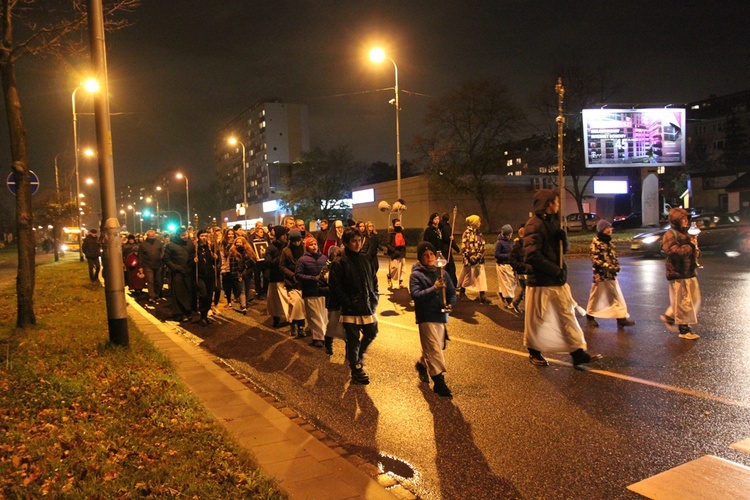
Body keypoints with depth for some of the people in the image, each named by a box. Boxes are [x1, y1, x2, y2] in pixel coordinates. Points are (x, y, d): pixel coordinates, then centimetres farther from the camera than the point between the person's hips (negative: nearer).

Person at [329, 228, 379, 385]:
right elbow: (335, 287, -12)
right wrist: (348, 303, -16)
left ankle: (358, 355, 43)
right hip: (351, 310, -5)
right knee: (353, 341, 5)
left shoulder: (366, 259, 6)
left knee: (371, 333, 18)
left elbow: (374, 280, 13)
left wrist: (374, 298, 3)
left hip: (368, 307, 6)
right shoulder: (340, 263, -10)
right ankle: (357, 372, 19)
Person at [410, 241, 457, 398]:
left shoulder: (442, 273, 6)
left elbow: (452, 292, 8)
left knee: (437, 347, 20)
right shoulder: (416, 275, -7)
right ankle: (439, 381, -4)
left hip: (441, 316, 6)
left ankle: (422, 364, 46)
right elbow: (415, 295, -19)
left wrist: (449, 303, -13)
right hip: (426, 317, -6)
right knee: (434, 348, -11)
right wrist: (434, 288, -29)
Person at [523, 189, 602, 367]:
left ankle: (578, 352, 13)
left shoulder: (553, 221, 12)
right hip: (540, 281, -8)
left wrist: (563, 237, -6)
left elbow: (564, 249, 16)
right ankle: (534, 352, 22)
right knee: (536, 319, 5)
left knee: (568, 315, 8)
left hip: (558, 280, 8)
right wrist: (556, 270, -18)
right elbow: (532, 255, -23)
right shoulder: (534, 224, -15)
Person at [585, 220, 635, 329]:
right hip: (602, 275, -8)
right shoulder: (595, 242, -14)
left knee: (617, 296, 5)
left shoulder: (608, 241, 13)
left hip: (611, 274, 8)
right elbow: (595, 259, -19)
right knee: (596, 296, 4)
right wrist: (608, 267, -23)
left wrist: (616, 266, 4)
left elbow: (613, 256, 19)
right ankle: (590, 317, 20)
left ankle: (621, 318, 7)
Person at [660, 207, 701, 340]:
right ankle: (684, 330, 9)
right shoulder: (670, 235, -10)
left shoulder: (685, 234, 17)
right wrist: (690, 246, -12)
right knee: (683, 302, -2)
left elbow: (695, 252, 27)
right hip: (678, 274, -9)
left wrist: (696, 250, 3)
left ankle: (669, 316, 26)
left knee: (695, 300, 12)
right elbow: (675, 252, -22)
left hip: (690, 273, 9)